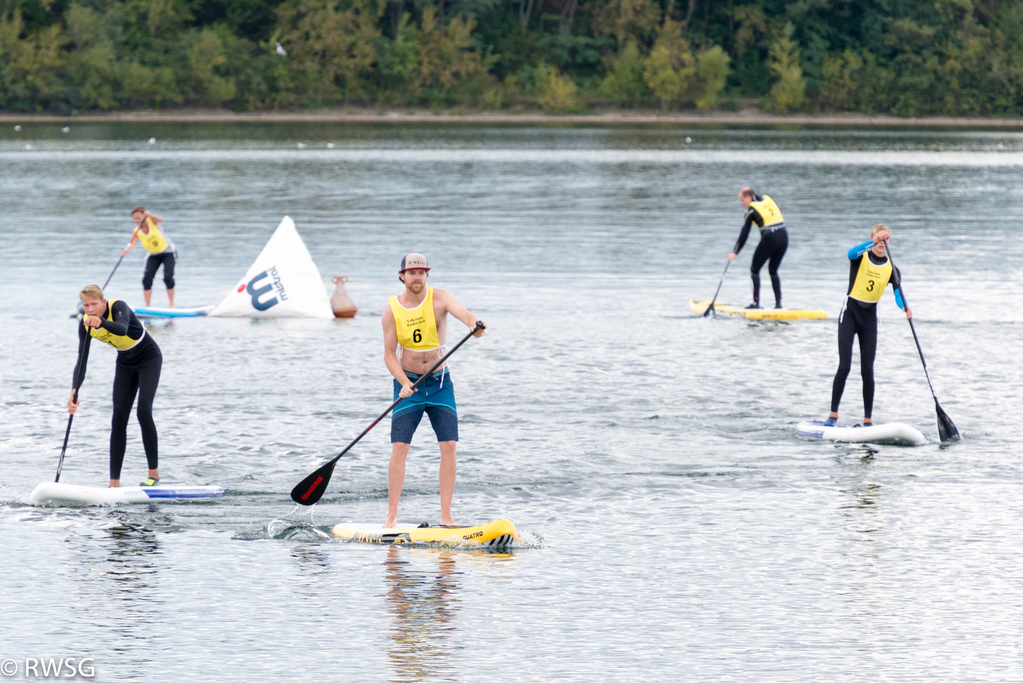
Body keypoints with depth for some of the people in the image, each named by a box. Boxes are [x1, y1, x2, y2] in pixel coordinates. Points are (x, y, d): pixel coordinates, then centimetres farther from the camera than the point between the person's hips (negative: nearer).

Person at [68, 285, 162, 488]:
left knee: (143, 411, -19)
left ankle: (154, 473, -9)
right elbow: (82, 360, -16)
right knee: (119, 417, -3)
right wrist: (74, 392, -29)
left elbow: (122, 328, -50)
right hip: (125, 363, 6)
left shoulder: (118, 307, -28)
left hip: (149, 358, -6)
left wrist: (101, 322, -69)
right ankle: (114, 482, -5)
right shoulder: (86, 324, -12)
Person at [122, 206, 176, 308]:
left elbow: (160, 220, -41)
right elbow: (131, 246, -24)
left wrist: (150, 215, -60)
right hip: (153, 255, 3)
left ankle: (172, 304, -6)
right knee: (147, 279, -11)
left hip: (168, 252, -3)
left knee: (168, 277, -18)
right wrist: (126, 251, -47)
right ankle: (147, 306, -3)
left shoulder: (151, 221, -17)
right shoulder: (137, 232, -11)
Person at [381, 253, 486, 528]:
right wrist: (403, 382, -22)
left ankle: (445, 516, 0)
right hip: (408, 383, -1)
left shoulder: (440, 298, -9)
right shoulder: (392, 311, -6)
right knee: (399, 448, -10)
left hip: (440, 383, 1)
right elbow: (389, 354, -5)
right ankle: (392, 516, -4)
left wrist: (474, 324, -54)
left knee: (449, 446, -7)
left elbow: (463, 313, -30)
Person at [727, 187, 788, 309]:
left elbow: (744, 234, -3)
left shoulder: (751, 210, -2)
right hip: (784, 237, 6)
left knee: (754, 269, 8)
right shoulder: (768, 200, 15)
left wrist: (735, 252, 1)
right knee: (773, 270, 21)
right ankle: (778, 302, 14)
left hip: (770, 239, -6)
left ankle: (756, 302, 2)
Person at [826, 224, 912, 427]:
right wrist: (872, 243, -45)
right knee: (844, 366, -9)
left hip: (870, 318, 3)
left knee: (867, 371, 1)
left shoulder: (891, 268, 2)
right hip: (850, 313, -3)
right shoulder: (862, 257, -4)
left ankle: (867, 420, 5)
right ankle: (833, 414, -2)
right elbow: (852, 253, -30)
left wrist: (904, 307, -34)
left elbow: (898, 292, -13)